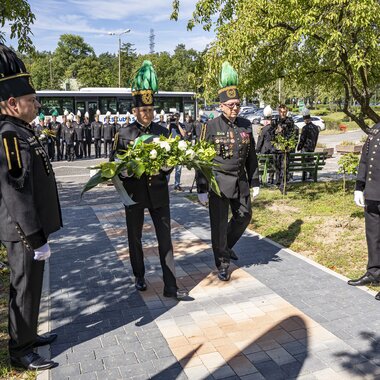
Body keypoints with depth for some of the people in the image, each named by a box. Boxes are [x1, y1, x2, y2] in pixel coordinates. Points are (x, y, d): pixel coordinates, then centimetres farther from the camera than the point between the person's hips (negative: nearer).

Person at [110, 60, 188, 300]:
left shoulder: (163, 132, 3)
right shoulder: (124, 134, -3)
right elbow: (114, 164, -1)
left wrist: (162, 167, -16)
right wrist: (129, 169, -19)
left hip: (158, 192, 1)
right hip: (134, 193, -1)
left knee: (165, 238, 2)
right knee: (135, 237, 13)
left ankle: (170, 286, 9)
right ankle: (139, 277, 33)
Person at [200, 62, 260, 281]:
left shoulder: (246, 125, 5)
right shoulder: (211, 126, -7)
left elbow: (252, 156, 10)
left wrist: (255, 182, 8)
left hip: (241, 181, 5)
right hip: (219, 181, -4)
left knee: (244, 216, 13)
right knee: (219, 223, 2)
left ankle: (227, 246, 40)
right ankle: (223, 264, 17)